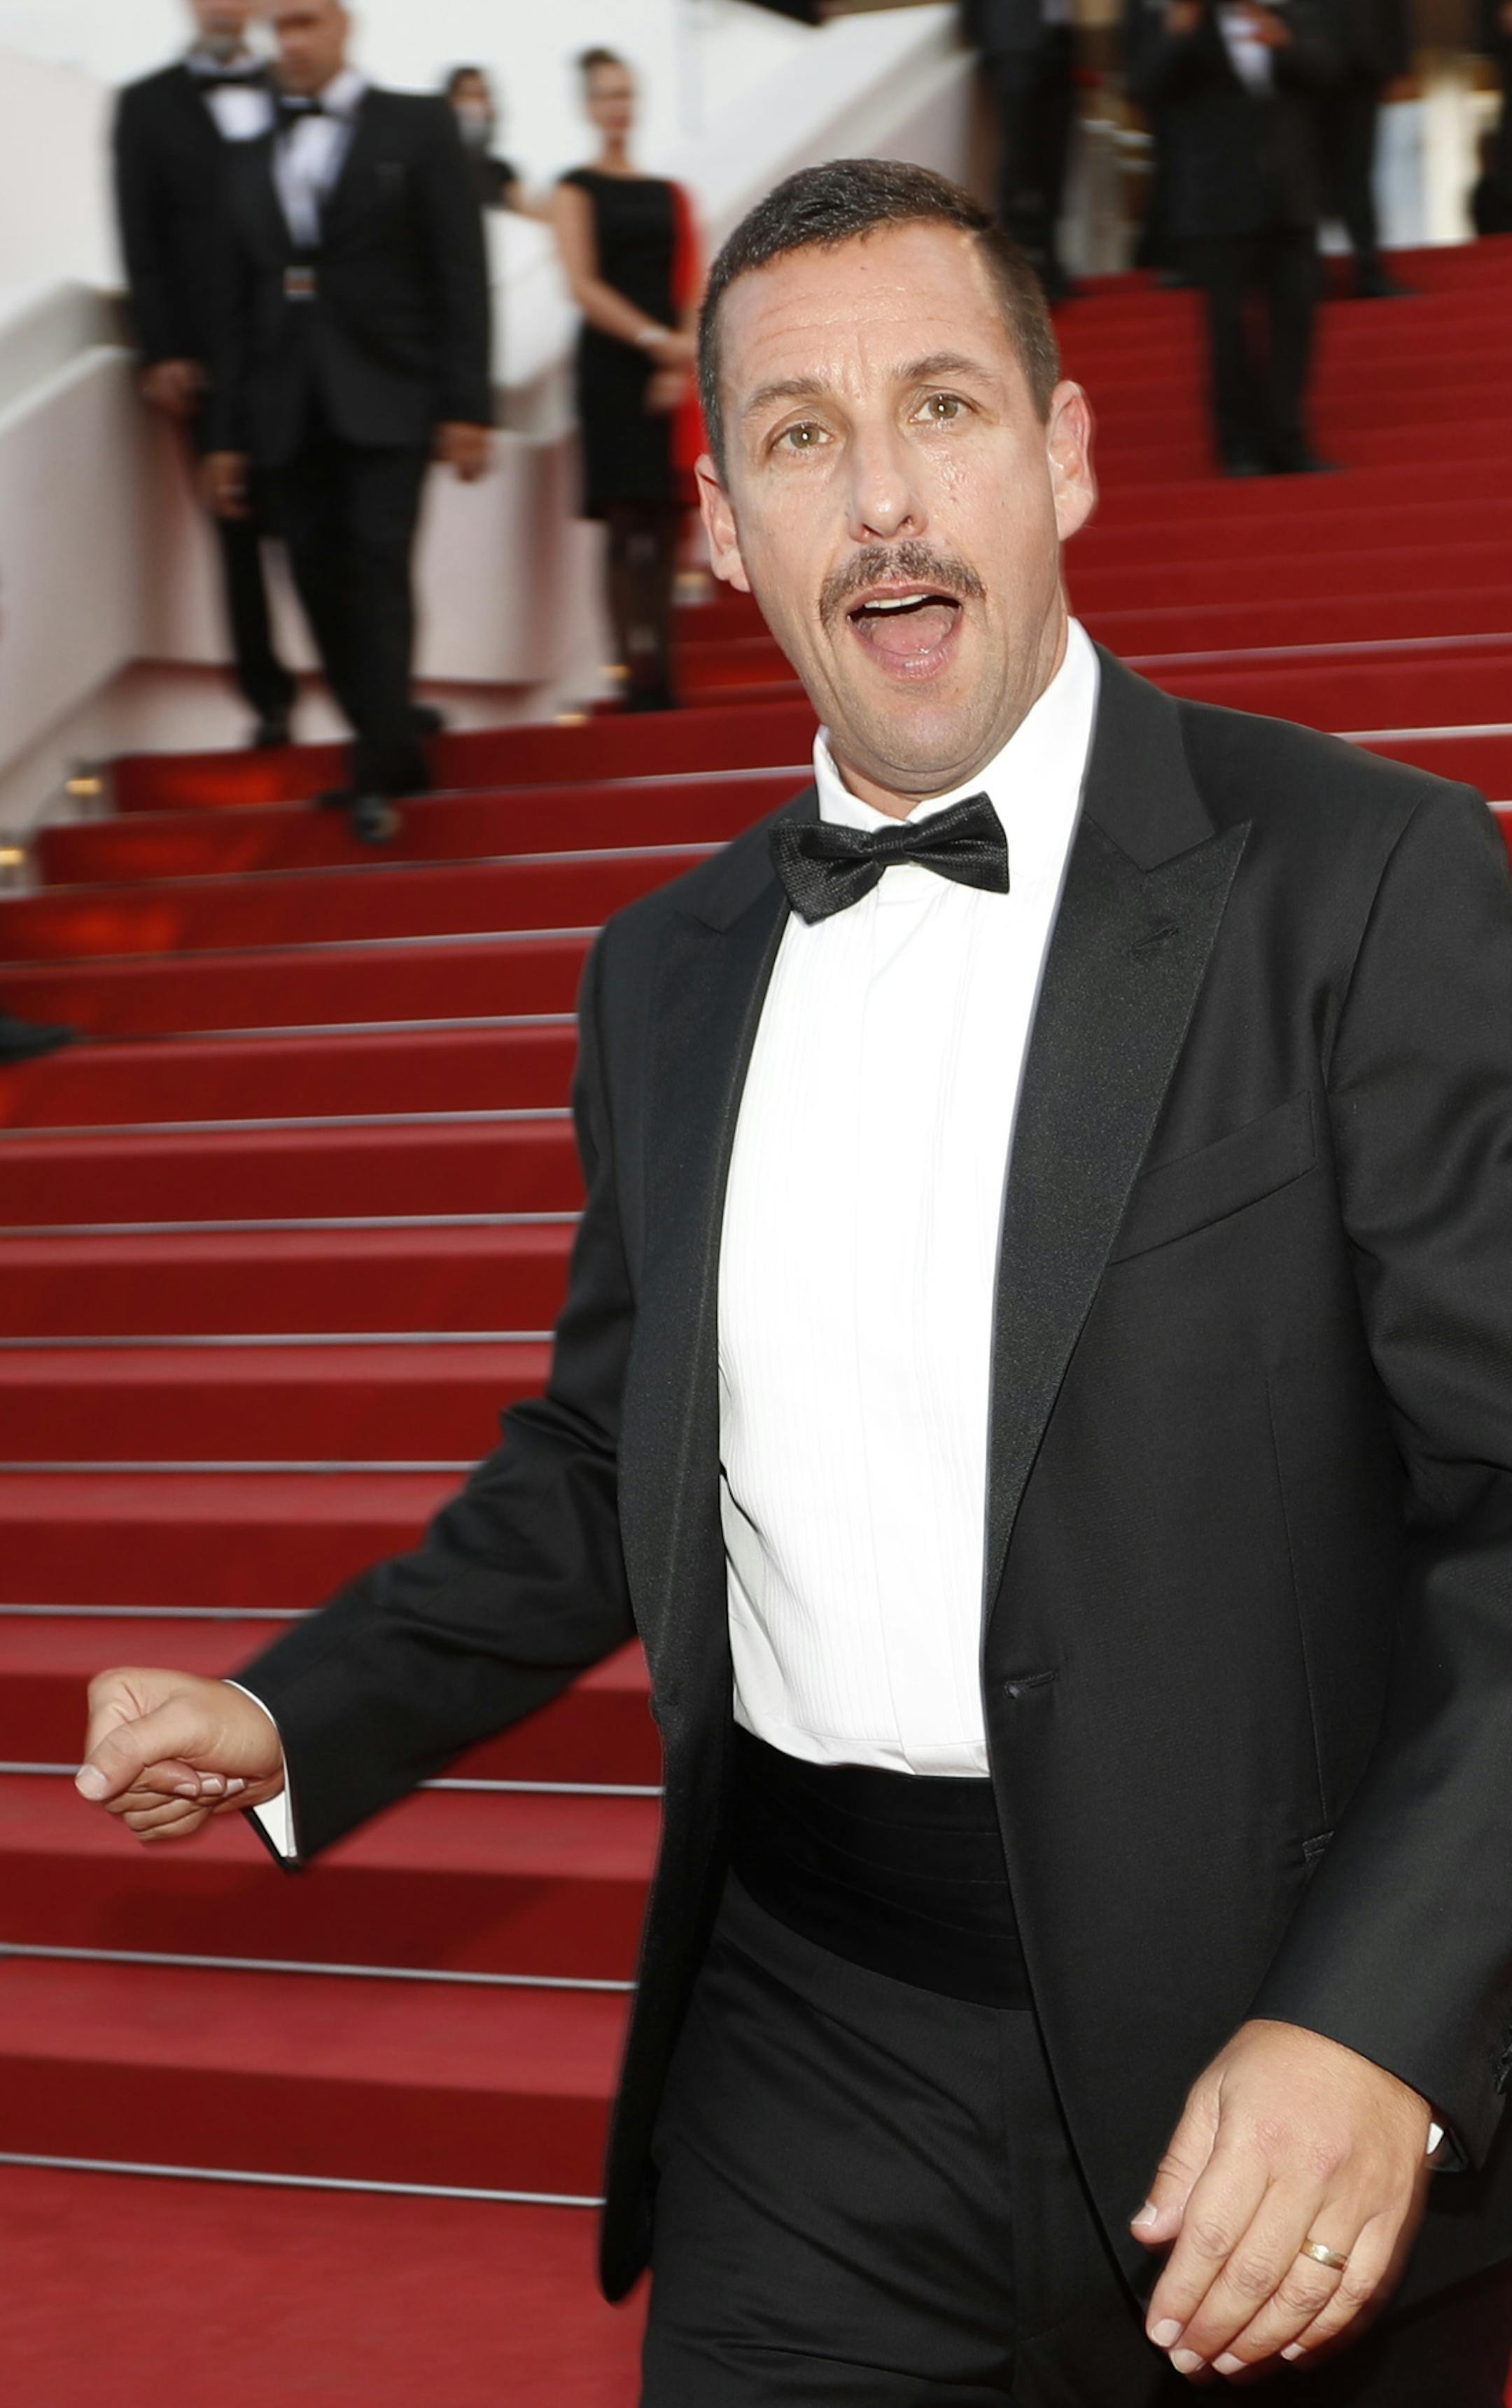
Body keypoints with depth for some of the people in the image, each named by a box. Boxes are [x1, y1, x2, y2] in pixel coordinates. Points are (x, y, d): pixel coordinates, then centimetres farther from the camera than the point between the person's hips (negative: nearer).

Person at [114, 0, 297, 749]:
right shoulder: (147, 104, 8)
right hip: (212, 352, -1)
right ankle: (269, 697, 11)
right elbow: (141, 238, 2)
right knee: (239, 531, 3)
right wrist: (162, 352, -6)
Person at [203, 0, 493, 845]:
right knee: (323, 588, 1)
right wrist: (228, 434, 11)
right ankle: (394, 750, 12)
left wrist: (467, 405, -9)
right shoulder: (254, 162, 18)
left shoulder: (417, 126, 6)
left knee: (379, 574, -15)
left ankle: (379, 777, -16)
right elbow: (240, 307, 17)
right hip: (289, 414, 5)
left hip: (384, 399, -4)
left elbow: (461, 272, -1)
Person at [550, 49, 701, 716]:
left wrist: (685, 364, -8)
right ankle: (640, 680, -11)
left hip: (673, 373, 4)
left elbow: (694, 290, 9)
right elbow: (584, 285, -6)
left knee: (666, 524, 1)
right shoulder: (577, 190, 5)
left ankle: (662, 682, 4)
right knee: (629, 524, -10)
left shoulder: (671, 195, 17)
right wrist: (655, 340, -16)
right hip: (611, 367, -4)